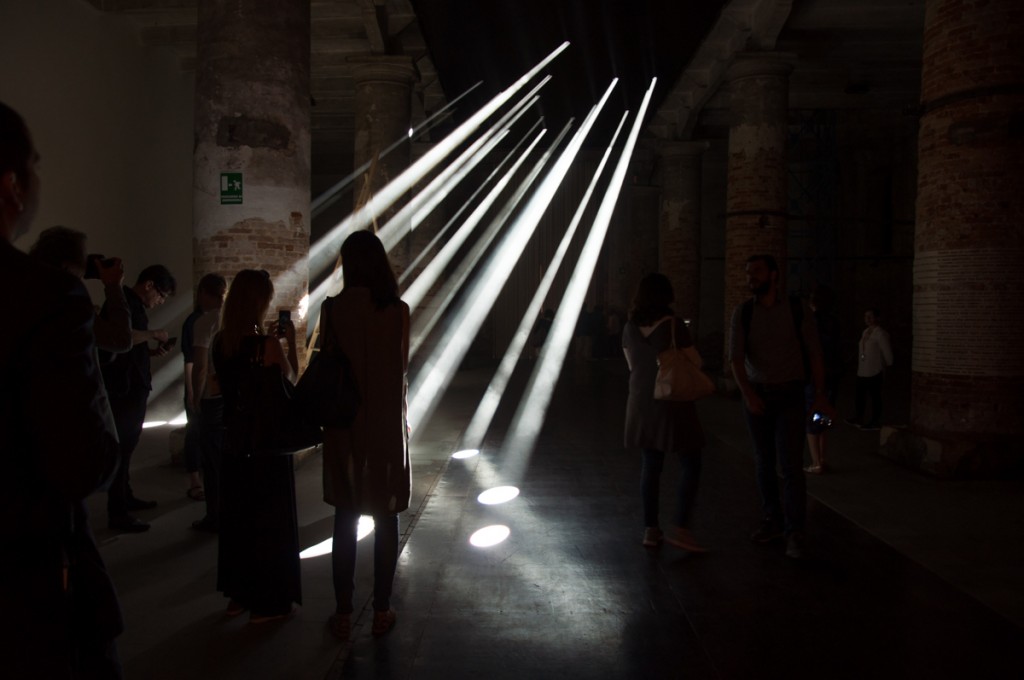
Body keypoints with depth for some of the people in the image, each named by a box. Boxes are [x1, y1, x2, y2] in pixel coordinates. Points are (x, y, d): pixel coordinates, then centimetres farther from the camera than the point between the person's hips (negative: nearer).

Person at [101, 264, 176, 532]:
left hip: (133, 388, 10)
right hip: (123, 389, -10)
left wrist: (151, 352, 7)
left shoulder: (135, 305, 17)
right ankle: (117, 514, -1)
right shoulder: (123, 301, -13)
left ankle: (126, 497, 31)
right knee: (122, 447, -6)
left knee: (127, 445, 18)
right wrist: (153, 333, -18)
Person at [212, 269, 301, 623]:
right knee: (270, 520, 8)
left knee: (236, 516, 19)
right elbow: (290, 381, -8)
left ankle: (238, 593, 33)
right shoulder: (267, 345, -21)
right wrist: (291, 341, -2)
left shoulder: (220, 342, -2)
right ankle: (268, 602, 20)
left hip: (233, 440, 6)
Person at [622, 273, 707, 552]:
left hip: (641, 403, 5)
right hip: (672, 402, -5)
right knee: (690, 464, 4)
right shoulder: (674, 324, -14)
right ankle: (679, 527, -2)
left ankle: (651, 528, 15)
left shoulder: (630, 327, 2)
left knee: (651, 465, 12)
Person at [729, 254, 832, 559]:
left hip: (789, 395, -2)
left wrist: (820, 395, -7)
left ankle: (794, 533, -3)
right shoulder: (742, 313, -2)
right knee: (764, 462, 10)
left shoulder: (797, 310, -4)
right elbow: (736, 357, -11)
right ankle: (772, 521, 24)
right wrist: (747, 394, -24)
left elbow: (814, 354, 0)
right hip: (756, 394, 2)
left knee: (791, 464, -9)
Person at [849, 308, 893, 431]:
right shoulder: (865, 332, 14)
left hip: (874, 371, -8)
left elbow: (886, 351, -11)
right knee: (860, 394, 12)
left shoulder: (880, 333, -12)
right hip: (862, 371, 8)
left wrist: (888, 364, -1)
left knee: (875, 396, 0)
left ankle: (875, 421, 8)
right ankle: (859, 418, 22)